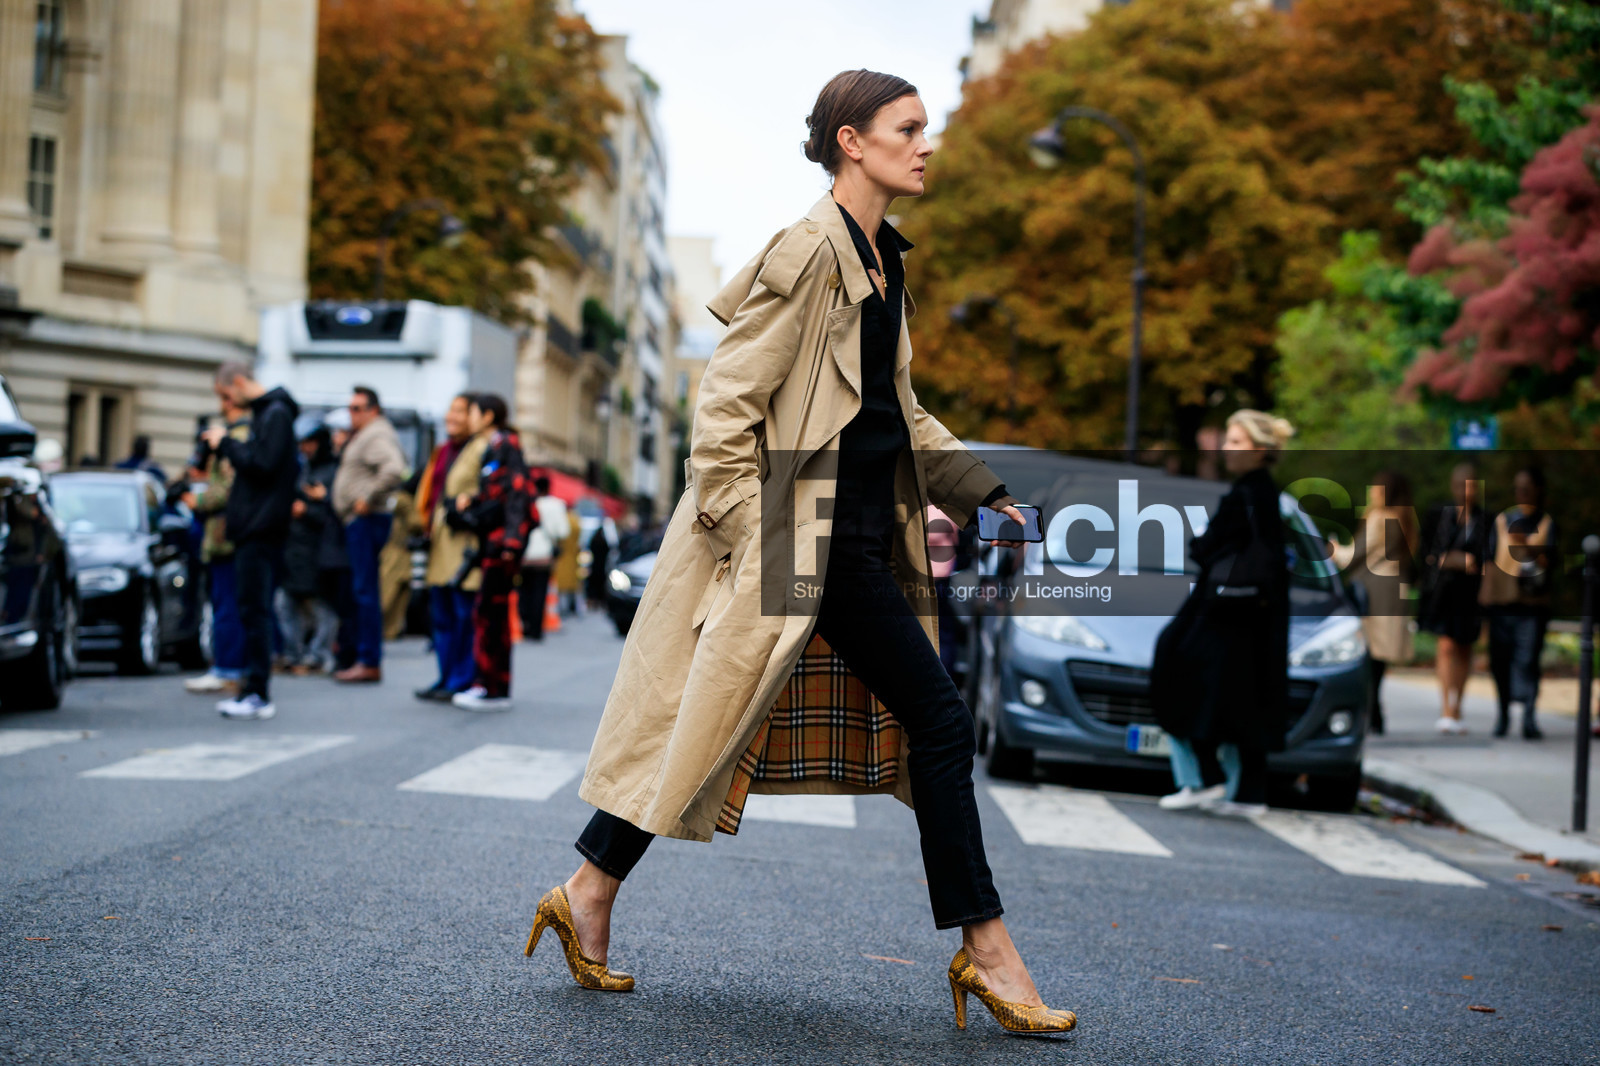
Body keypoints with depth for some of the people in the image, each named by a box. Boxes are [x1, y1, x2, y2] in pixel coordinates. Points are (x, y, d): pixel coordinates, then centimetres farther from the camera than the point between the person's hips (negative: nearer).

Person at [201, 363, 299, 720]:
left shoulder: (276, 414, -11)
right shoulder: (262, 413, 19)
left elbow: (262, 464, -19)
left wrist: (227, 444, -9)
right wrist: (224, 447, 8)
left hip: (262, 529, -10)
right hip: (252, 529, 10)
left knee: (255, 610, -8)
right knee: (253, 610, 10)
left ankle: (258, 694, -6)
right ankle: (253, 689, 13)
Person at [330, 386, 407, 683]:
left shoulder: (376, 435, -12)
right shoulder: (361, 436, 22)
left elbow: (394, 470, -28)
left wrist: (368, 498, -21)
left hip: (367, 521, -11)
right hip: (358, 522, 11)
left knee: (365, 590, -10)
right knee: (364, 590, 11)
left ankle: (370, 663, -9)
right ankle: (363, 659, 15)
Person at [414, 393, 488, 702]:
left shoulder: (482, 448, -8)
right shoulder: (444, 450, 19)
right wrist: (428, 529, 19)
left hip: (465, 544, -9)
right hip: (441, 543, 9)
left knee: (465, 615, -6)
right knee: (442, 615, 11)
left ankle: (462, 682, 0)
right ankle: (446, 679, 18)